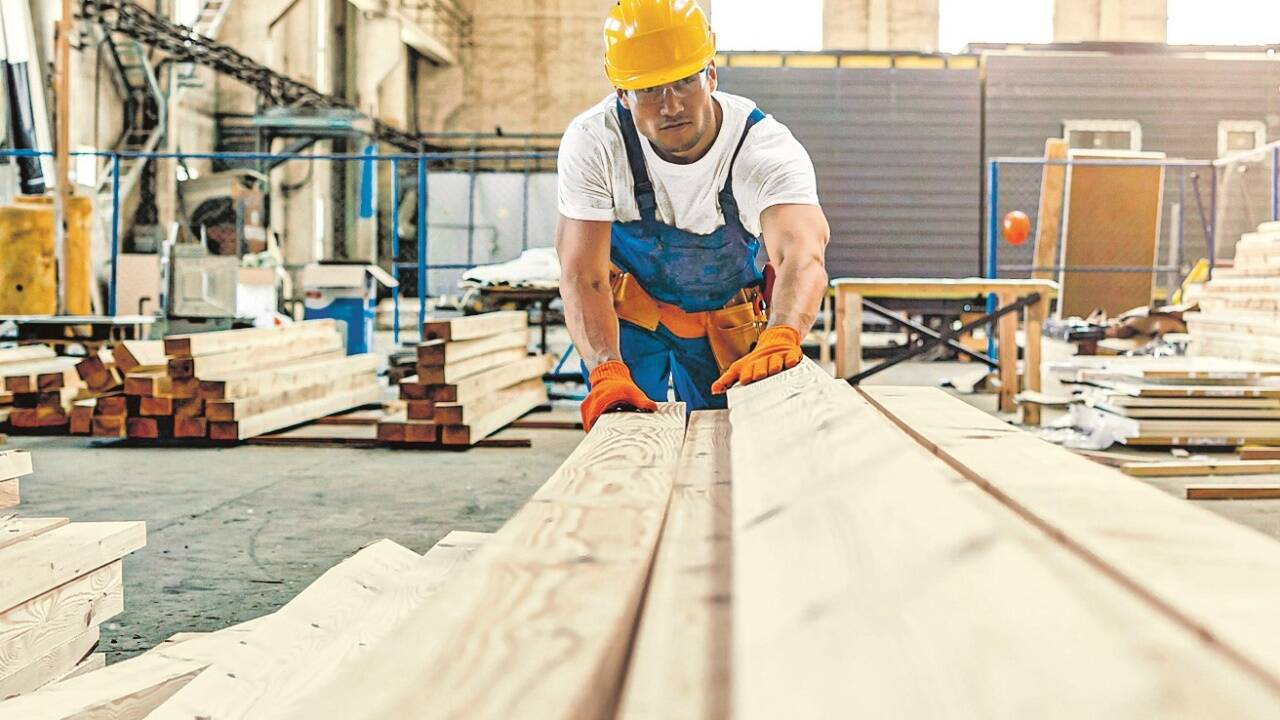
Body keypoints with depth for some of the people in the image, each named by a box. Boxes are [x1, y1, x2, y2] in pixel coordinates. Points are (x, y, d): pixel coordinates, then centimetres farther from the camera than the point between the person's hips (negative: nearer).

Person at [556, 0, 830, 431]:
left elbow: (801, 255, -47)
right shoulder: (593, 142, -27)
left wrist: (780, 339, -69)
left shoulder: (767, 148, -30)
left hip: (728, 321, 1)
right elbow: (583, 276, -32)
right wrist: (607, 372, -50)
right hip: (627, 313, 0)